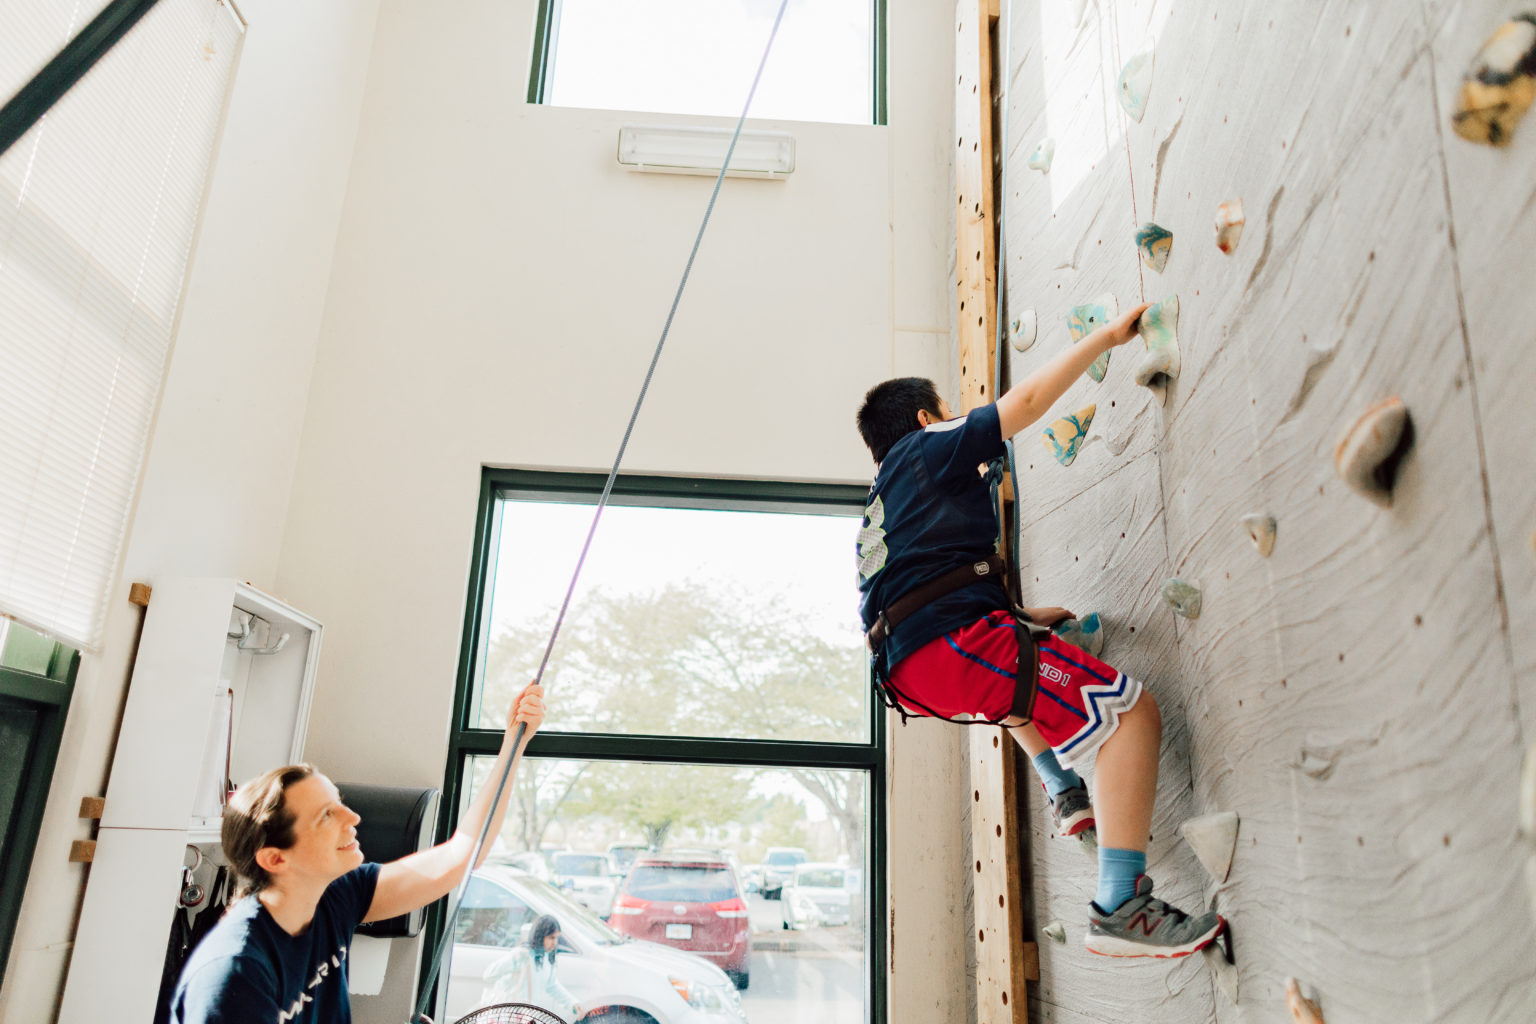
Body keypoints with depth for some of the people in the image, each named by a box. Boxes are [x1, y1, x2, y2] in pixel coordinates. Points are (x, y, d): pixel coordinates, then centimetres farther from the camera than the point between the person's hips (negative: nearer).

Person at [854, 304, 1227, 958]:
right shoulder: (927, 448, 8)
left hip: (909, 670, 9)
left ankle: (1065, 794, 27)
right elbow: (1026, 401, 2)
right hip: (956, 640, -9)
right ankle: (1120, 908, -16)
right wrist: (1106, 337, 12)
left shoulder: (882, 502, 31)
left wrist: (1027, 618, 34)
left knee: (1019, 677, 42)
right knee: (1133, 713, -11)